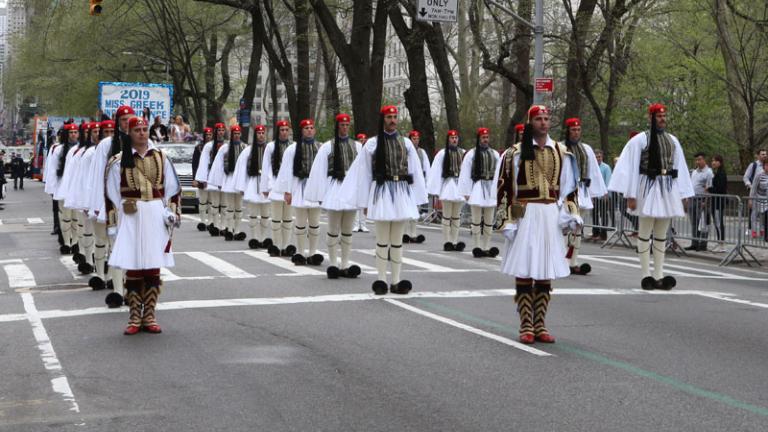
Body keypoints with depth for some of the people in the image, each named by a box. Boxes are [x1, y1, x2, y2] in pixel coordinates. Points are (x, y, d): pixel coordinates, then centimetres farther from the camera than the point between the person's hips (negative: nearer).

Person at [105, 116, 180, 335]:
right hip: (131, 217, -2)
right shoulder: (119, 161, 0)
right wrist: (113, 224, -2)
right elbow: (112, 195, 1)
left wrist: (172, 213, 2)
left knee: (154, 266, 4)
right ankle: (134, 317, 9)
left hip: (156, 216, 2)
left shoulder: (160, 158, 7)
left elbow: (172, 188, 11)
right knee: (133, 268, 0)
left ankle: (149, 316, 12)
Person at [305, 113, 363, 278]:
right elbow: (319, 171, -1)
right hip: (334, 188, -3)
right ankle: (333, 264, 8)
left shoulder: (357, 146, 7)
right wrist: (320, 195, -5)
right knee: (333, 230, 2)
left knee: (347, 231, 9)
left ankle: (345, 265, 14)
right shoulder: (327, 146, -1)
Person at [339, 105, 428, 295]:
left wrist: (416, 200, 6)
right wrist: (364, 201, 2)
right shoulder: (373, 143, 0)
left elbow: (415, 172, 10)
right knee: (382, 240, 1)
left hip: (402, 193, 3)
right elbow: (363, 173, 3)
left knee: (397, 240, 7)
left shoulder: (406, 143, 8)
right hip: (381, 192, -3)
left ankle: (396, 281, 10)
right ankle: (381, 280, 5)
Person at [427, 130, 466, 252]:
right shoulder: (442, 154, -4)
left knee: (456, 216, 8)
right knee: (447, 216, 2)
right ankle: (447, 242, 5)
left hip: (460, 186, 3)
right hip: (447, 185, -3)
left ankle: (455, 242, 12)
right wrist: (436, 191, -9)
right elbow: (436, 172, -5)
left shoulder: (463, 153, 4)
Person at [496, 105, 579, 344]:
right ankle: (526, 326, 4)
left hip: (551, 216, 3)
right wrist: (507, 220, -9)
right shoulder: (515, 153, -1)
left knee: (546, 272, 6)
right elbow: (505, 188, -3)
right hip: (525, 215, -3)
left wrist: (571, 216, 4)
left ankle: (540, 325, 12)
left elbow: (568, 187, 14)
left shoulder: (561, 152, 9)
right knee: (524, 272, -2)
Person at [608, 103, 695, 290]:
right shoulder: (640, 139, -4)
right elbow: (631, 168, -6)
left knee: (661, 234, 8)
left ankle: (659, 275, 12)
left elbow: (680, 168, 13)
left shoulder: (672, 140, 12)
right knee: (645, 233, 0)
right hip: (648, 188, -5)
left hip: (668, 190, 5)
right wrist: (631, 195, -11)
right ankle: (646, 275, 5)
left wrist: (683, 195, 9)